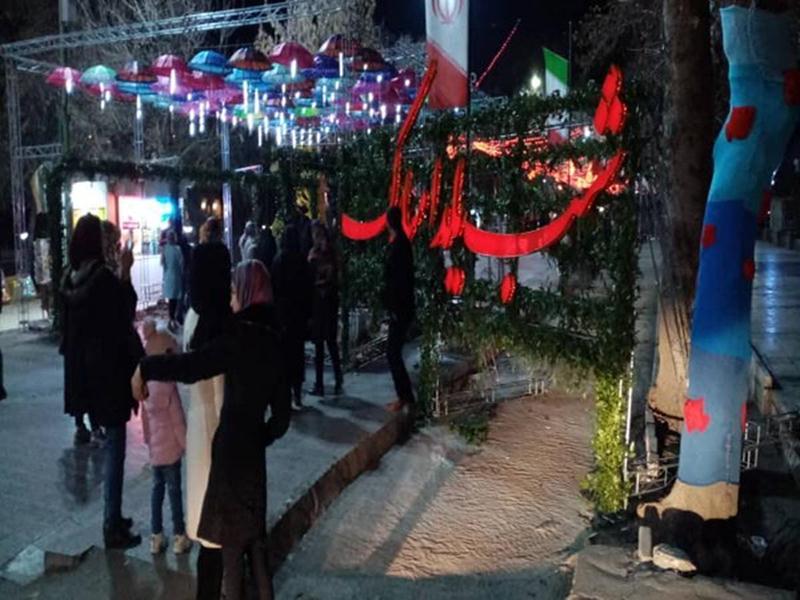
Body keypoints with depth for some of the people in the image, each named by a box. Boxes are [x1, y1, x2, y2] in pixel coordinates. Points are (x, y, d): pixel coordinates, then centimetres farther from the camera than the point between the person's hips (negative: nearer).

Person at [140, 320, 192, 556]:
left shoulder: (147, 383, 0)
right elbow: (177, 421, -17)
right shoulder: (167, 387, -22)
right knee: (174, 489, 5)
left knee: (157, 487, 16)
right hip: (170, 446, -7)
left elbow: (145, 416, 9)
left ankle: (156, 536, 24)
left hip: (154, 446, 7)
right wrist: (187, 445, -7)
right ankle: (179, 536, 16)